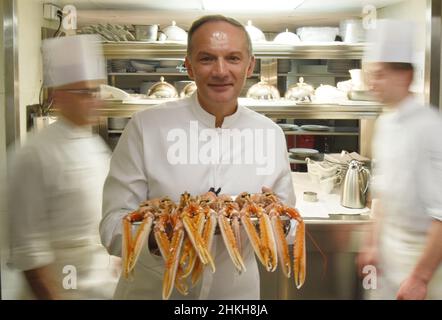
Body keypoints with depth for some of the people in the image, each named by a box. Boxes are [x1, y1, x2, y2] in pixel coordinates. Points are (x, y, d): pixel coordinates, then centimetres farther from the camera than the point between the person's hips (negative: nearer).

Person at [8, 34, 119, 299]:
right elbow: (29, 247, -15)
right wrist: (51, 295, -15)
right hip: (67, 286, -6)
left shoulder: (98, 146, 7)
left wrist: (119, 266, 15)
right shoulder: (35, 154, -15)